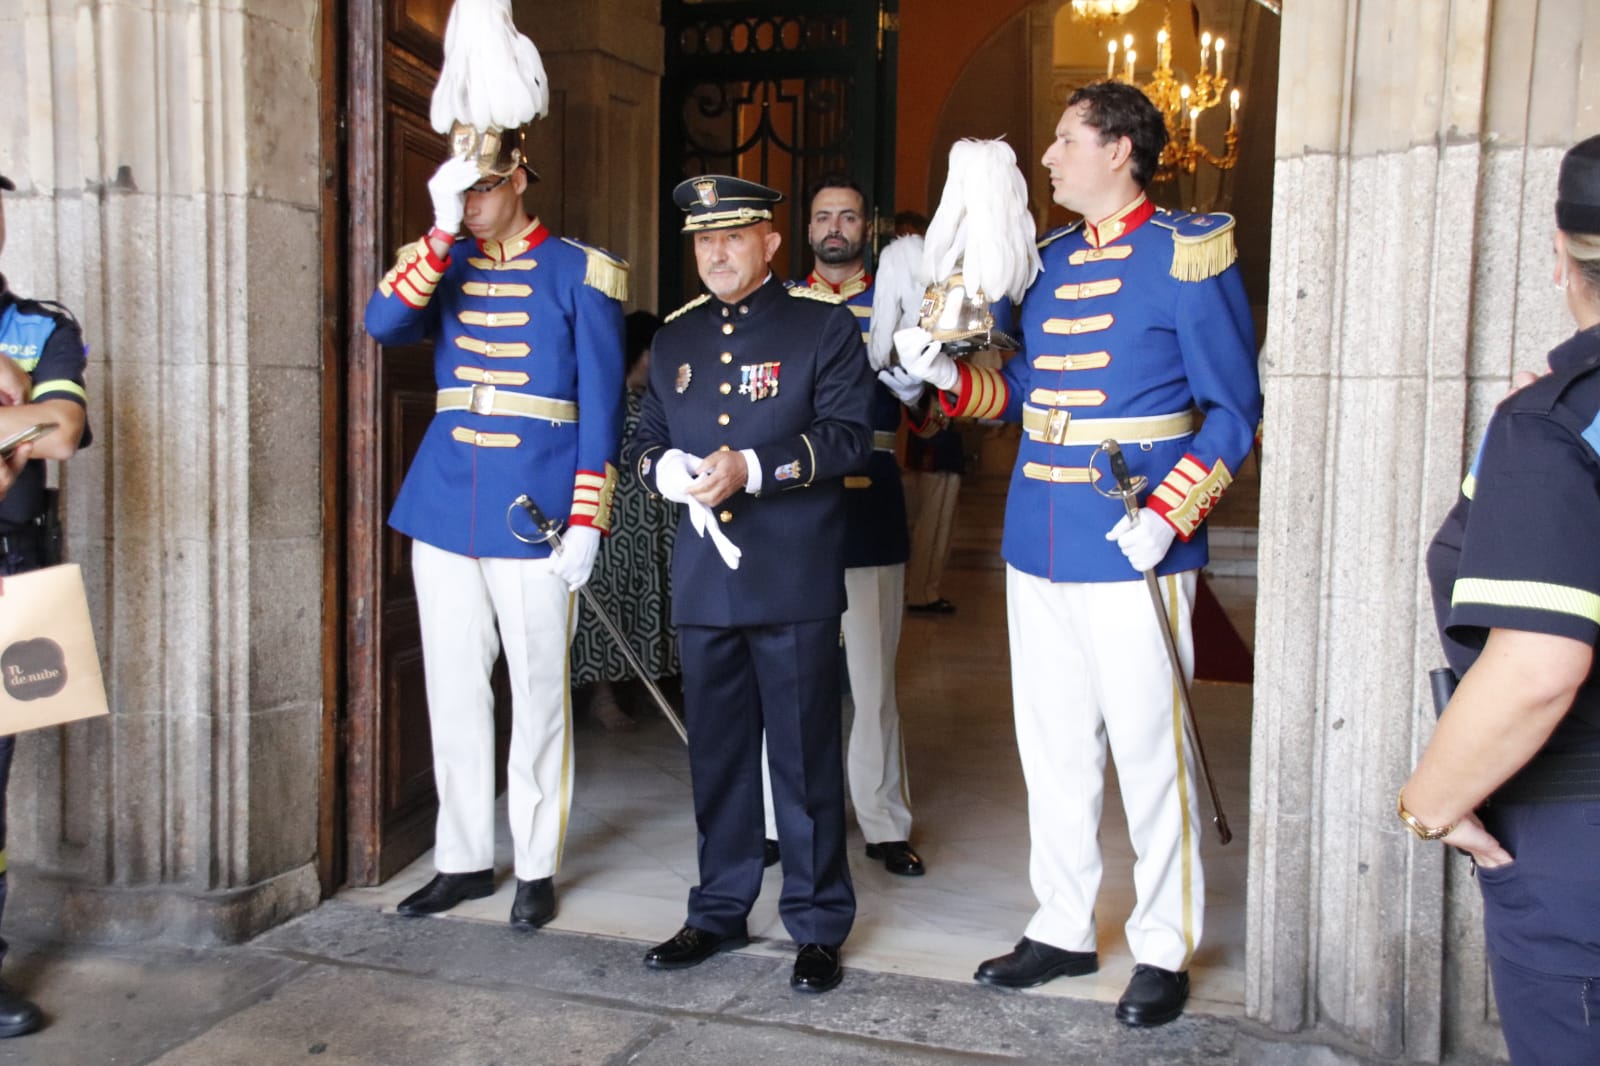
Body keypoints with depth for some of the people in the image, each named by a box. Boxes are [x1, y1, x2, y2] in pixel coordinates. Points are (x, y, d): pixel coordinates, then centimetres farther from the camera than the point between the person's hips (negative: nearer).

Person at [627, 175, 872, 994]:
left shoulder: (824, 324, 0)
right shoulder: (676, 336, 15)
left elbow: (849, 435, -9)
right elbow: (646, 439, 17)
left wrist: (753, 466, -21)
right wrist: (668, 469, -7)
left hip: (793, 580, -4)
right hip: (703, 579, 5)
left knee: (805, 752, 2)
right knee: (716, 751, 13)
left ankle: (818, 923, 16)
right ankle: (719, 910, 27)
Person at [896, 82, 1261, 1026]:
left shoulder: (1188, 254, -7)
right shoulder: (1048, 258, 13)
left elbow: (1234, 410, -7)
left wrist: (1165, 518, -18)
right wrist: (949, 374, 2)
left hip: (1132, 549, -7)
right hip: (1038, 546, 7)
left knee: (1148, 748, 2)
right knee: (1052, 744, 13)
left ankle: (1164, 952, 18)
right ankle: (1064, 929, 28)